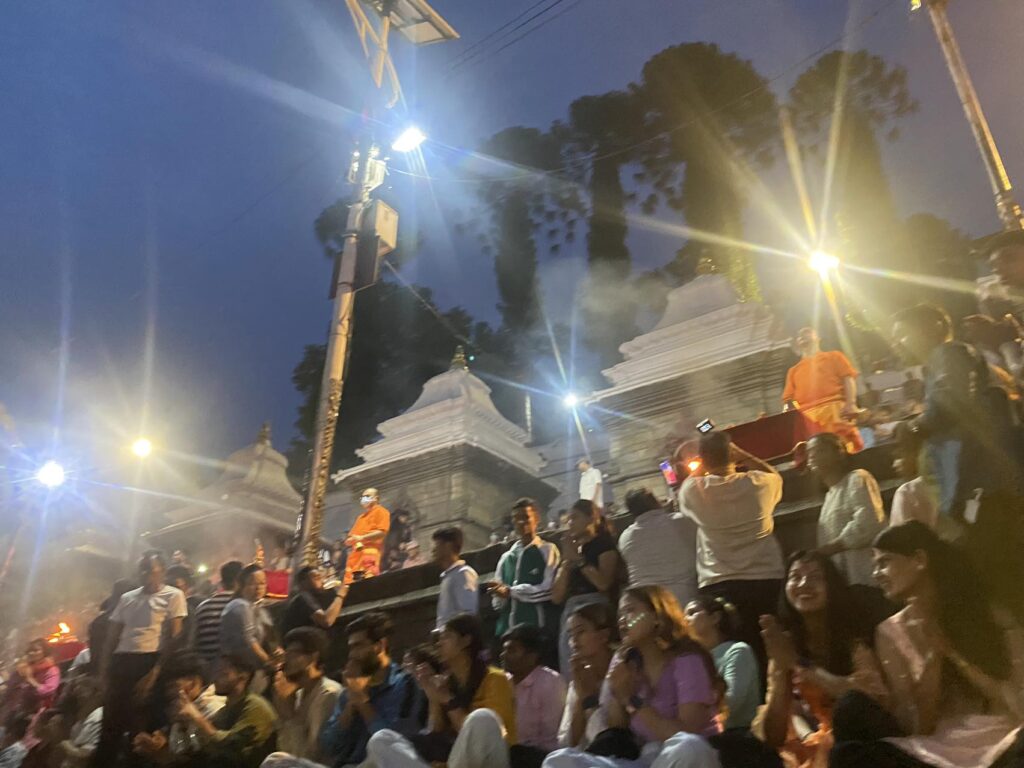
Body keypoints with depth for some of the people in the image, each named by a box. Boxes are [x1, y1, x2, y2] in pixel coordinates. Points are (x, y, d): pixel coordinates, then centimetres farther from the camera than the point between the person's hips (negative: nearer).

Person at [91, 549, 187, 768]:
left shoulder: (173, 596, 1)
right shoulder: (127, 598, 19)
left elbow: (174, 638, -6)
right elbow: (112, 637, 18)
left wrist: (157, 669, -15)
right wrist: (104, 669, 6)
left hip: (149, 661, -5)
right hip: (121, 662, 5)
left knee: (141, 724, -3)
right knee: (110, 723, 7)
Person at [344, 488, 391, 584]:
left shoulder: (380, 511, 5)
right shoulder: (361, 516, 30)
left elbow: (382, 532, -10)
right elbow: (353, 535, 31)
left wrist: (361, 538, -14)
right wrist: (350, 540, 6)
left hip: (369, 553, -8)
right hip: (355, 555, 8)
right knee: (350, 583, 0)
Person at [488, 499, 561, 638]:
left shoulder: (547, 550, 2)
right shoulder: (506, 557, 17)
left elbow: (548, 589, -10)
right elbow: (498, 602, 16)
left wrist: (511, 592, -9)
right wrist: (500, 597, -8)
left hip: (537, 627, -5)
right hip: (507, 628, 5)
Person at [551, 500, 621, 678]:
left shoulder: (604, 543, 5)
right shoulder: (570, 549, 20)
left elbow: (604, 582, -14)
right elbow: (557, 597, 13)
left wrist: (577, 558, -7)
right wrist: (567, 561, 4)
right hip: (570, 612, 6)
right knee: (571, 675, 1)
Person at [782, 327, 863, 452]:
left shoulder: (833, 356, 24)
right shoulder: (794, 370, 29)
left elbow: (848, 378, 9)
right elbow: (788, 399, 20)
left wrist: (851, 403, -8)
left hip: (834, 409, -2)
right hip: (805, 417, 2)